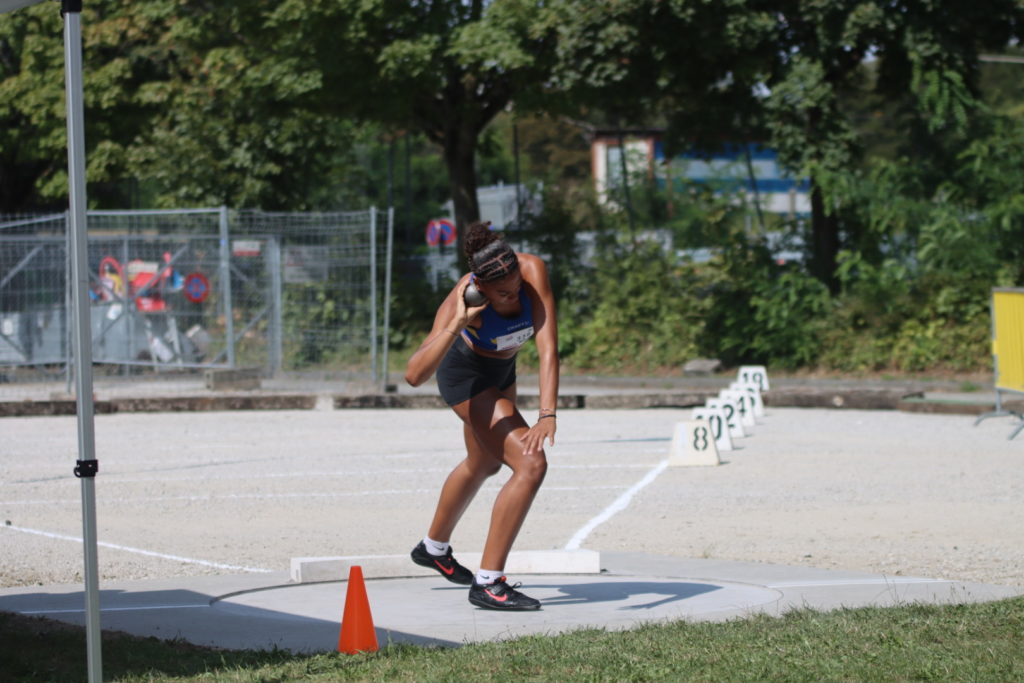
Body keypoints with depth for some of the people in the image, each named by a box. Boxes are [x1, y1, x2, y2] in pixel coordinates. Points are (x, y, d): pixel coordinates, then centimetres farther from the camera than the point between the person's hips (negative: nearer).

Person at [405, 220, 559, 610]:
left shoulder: (533, 271, -32)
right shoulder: (464, 300, -38)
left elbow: (548, 348, -36)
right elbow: (414, 376, -45)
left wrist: (548, 414, -46)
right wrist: (457, 325, -55)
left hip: (502, 369, 6)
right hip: (466, 374, -6)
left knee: (484, 465, 28)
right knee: (531, 464, -22)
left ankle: (433, 549, 55)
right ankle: (488, 584, -17)